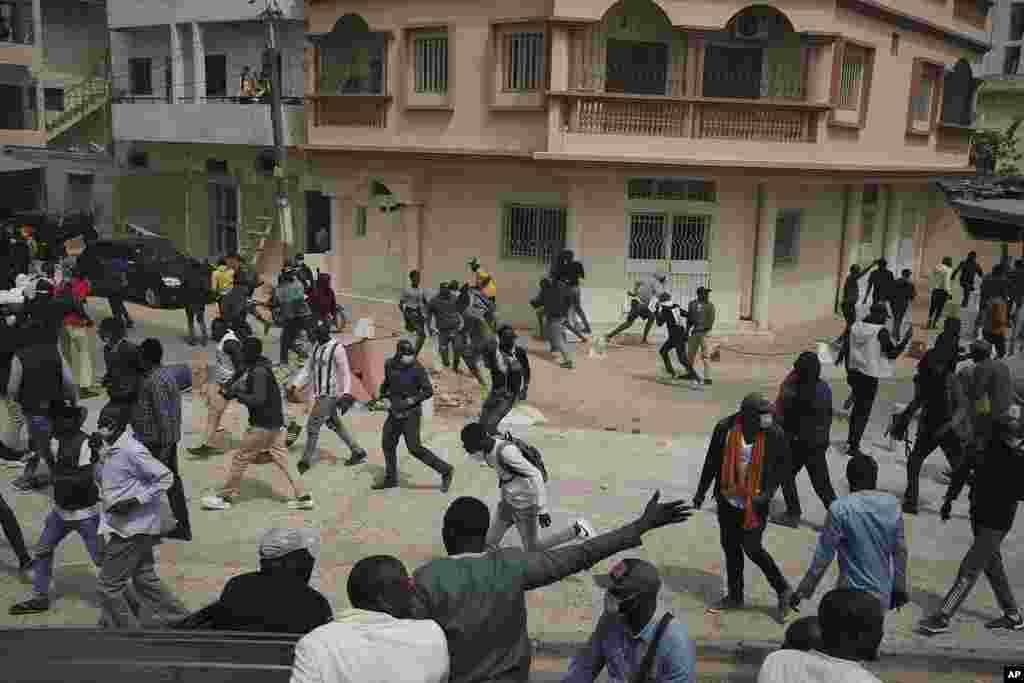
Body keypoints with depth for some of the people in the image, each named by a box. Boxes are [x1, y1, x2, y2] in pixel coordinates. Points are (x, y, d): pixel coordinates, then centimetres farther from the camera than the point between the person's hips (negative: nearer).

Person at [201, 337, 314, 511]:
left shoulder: (258, 372, -18)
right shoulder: (258, 368, 13)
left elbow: (259, 399, -25)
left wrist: (237, 394, -15)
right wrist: (231, 391, 1)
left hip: (262, 425, -9)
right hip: (275, 424, 9)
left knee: (240, 458, 4)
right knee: (282, 460, 10)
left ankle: (225, 497, 14)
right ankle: (303, 496, 9)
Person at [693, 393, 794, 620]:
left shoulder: (775, 434, -17)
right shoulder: (725, 428, -13)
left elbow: (784, 464, -2)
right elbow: (712, 461, -1)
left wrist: (769, 491, -12)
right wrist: (701, 491, 7)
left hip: (755, 503, -3)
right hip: (728, 500, 3)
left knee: (752, 548, -2)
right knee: (730, 547, 14)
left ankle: (783, 590, 22)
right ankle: (734, 596, 32)